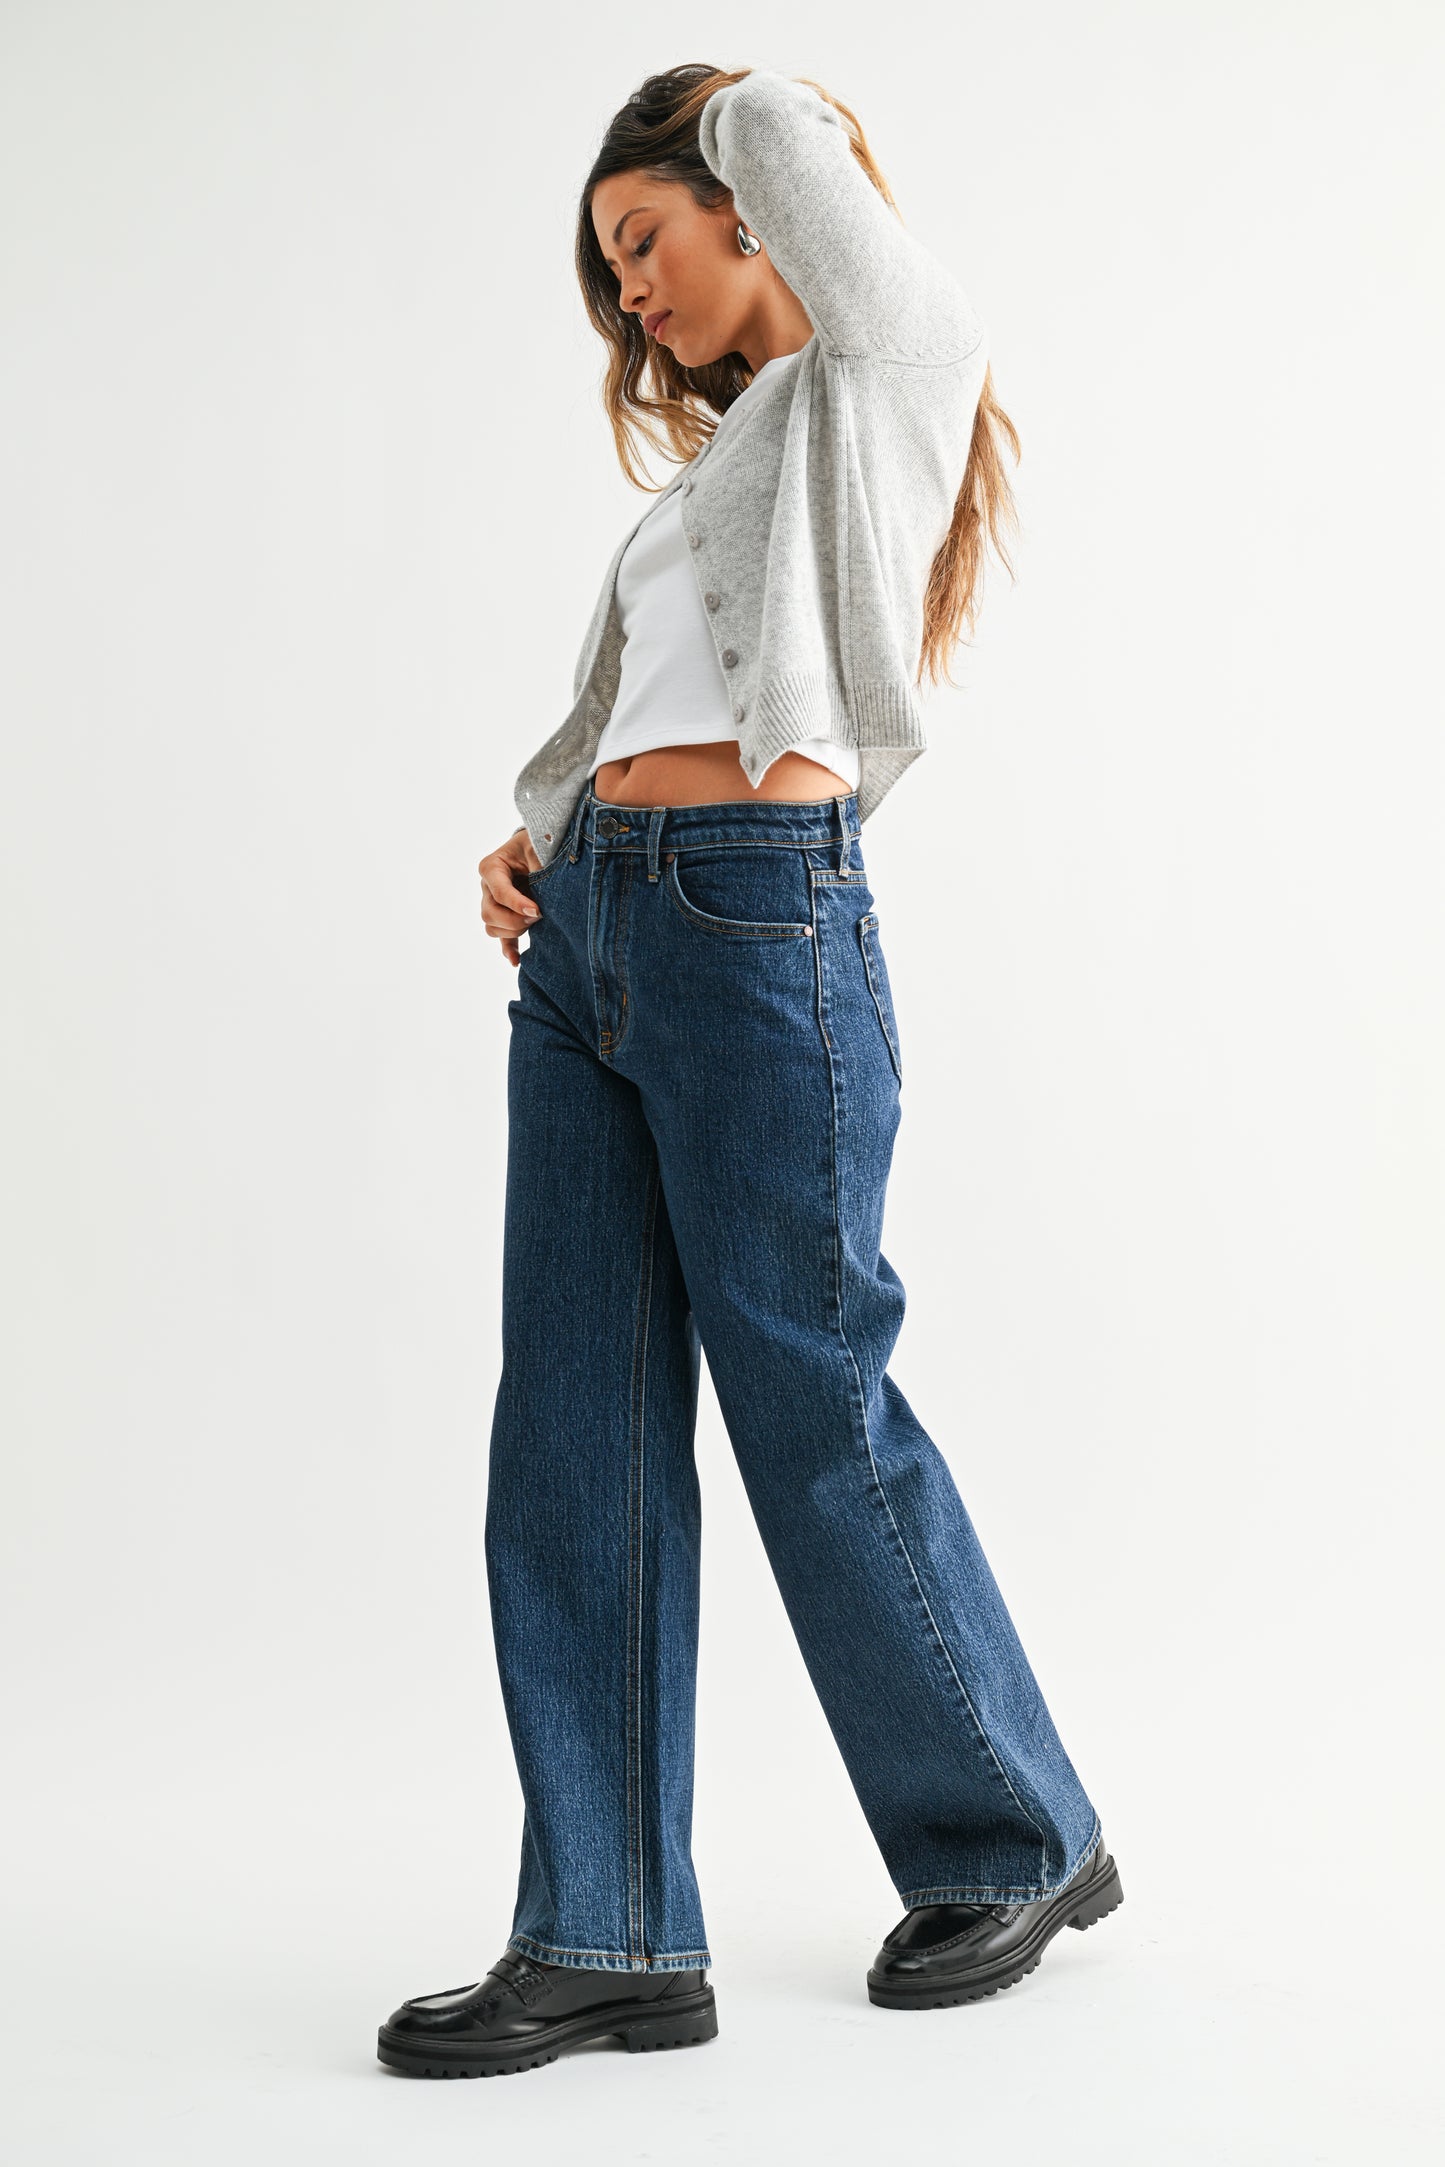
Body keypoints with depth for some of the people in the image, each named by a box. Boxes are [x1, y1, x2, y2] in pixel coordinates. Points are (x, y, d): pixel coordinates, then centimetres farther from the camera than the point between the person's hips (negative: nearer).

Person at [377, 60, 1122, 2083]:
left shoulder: (897, 350, 5)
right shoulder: (725, 457, 26)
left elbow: (773, 121, -1)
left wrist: (780, 136, 22)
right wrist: (534, 836, 8)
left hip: (757, 918, -8)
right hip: (589, 935, 8)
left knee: (817, 1412, -1)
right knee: (574, 1436, 2)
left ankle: (1018, 1843, 19)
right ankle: (608, 1934, 7)